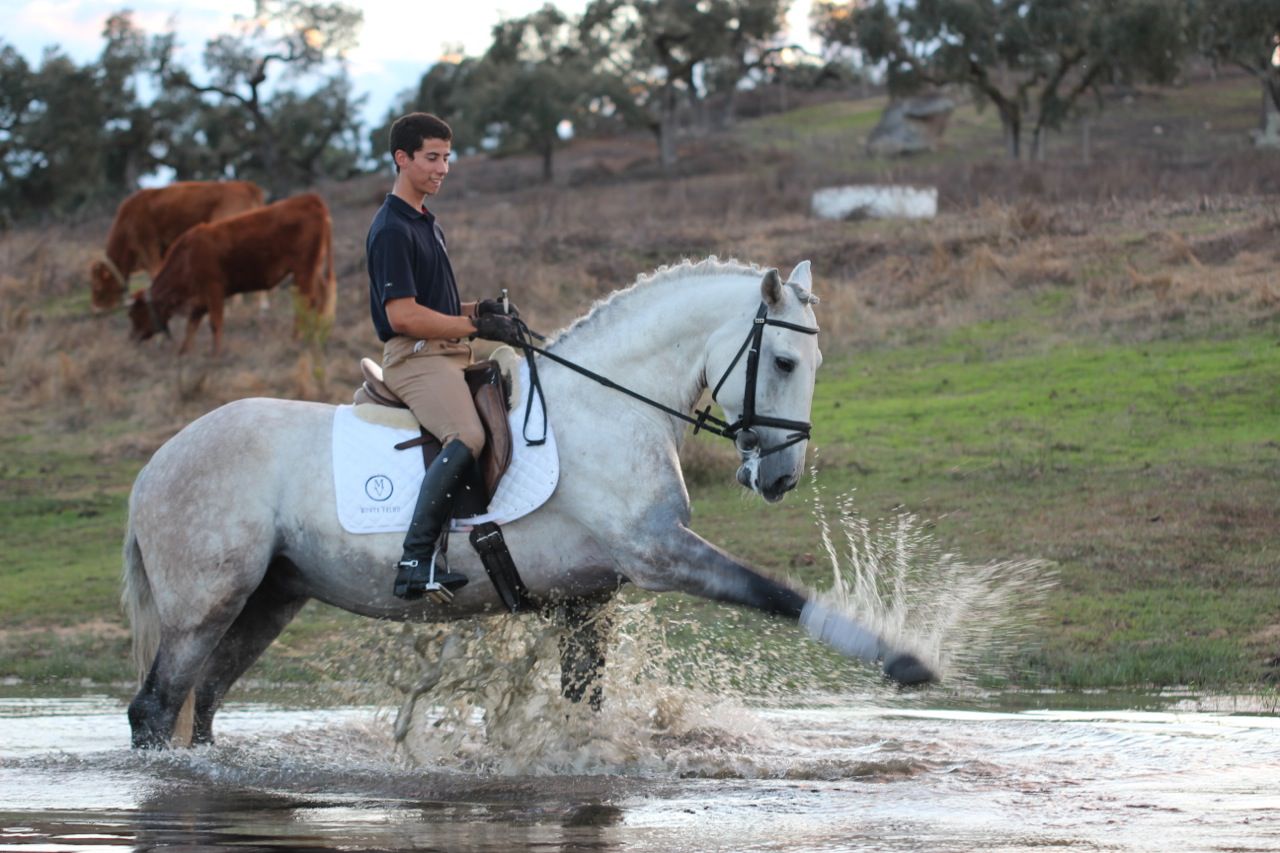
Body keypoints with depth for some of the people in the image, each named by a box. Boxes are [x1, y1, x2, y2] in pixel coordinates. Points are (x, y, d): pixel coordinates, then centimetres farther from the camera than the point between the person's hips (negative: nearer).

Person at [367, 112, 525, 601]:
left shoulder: (427, 225, 21)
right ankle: (416, 562, -35)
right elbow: (402, 315, -18)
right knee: (467, 438, -32)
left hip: (451, 353, 10)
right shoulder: (392, 230, -10)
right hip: (414, 358, -10)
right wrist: (475, 326, -14)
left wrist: (478, 310, 8)